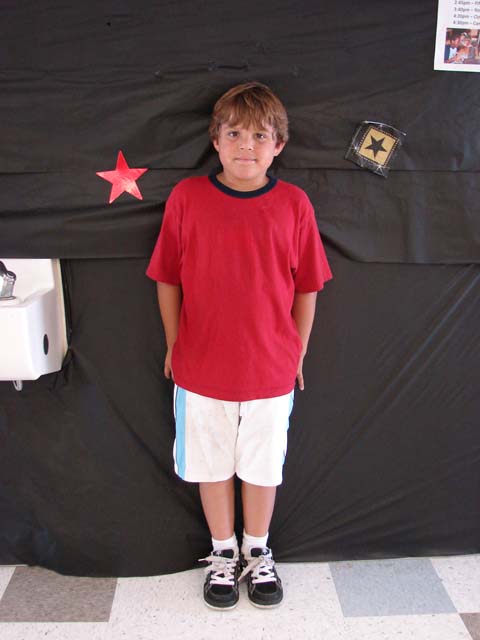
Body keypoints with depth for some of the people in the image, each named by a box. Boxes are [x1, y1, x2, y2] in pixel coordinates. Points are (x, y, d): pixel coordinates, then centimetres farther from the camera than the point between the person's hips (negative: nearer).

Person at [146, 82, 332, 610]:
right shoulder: (186, 197, -8)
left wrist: (298, 351, 6)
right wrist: (174, 346, 6)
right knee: (212, 466, 16)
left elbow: (307, 287, 1)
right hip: (202, 367, 0)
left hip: (271, 368, 0)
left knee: (262, 466, 17)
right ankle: (222, 553, 41)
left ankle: (258, 553, 42)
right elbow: (168, 279, 1)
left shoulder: (293, 203, -7)